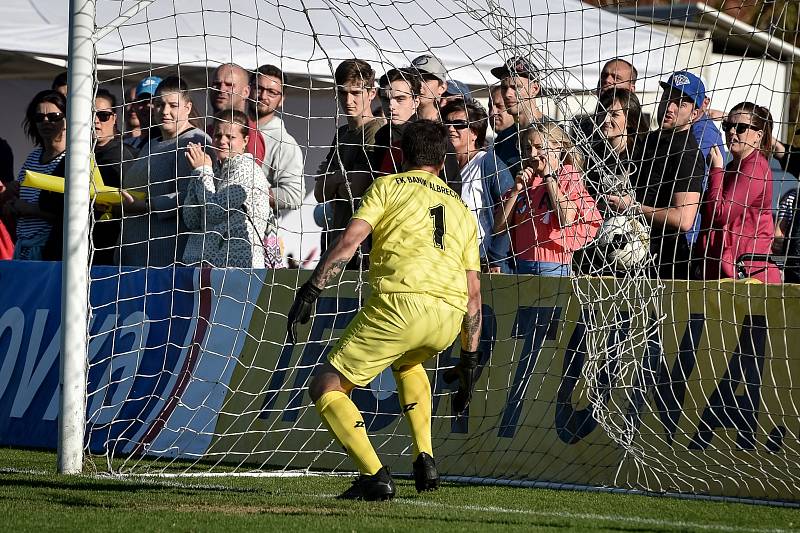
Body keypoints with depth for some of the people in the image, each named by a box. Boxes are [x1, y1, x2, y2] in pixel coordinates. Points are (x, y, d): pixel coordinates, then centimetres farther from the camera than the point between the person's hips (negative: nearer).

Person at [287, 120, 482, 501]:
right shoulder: (462, 210, 28)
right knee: (407, 362, 39)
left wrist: (310, 292, -5)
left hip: (399, 301, -5)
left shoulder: (388, 186, 15)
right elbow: (473, 293, 23)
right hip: (449, 317, 5)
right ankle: (425, 461, 22)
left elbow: (349, 241, -2)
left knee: (325, 387, 6)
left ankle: (374, 476, -13)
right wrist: (468, 362, 27)